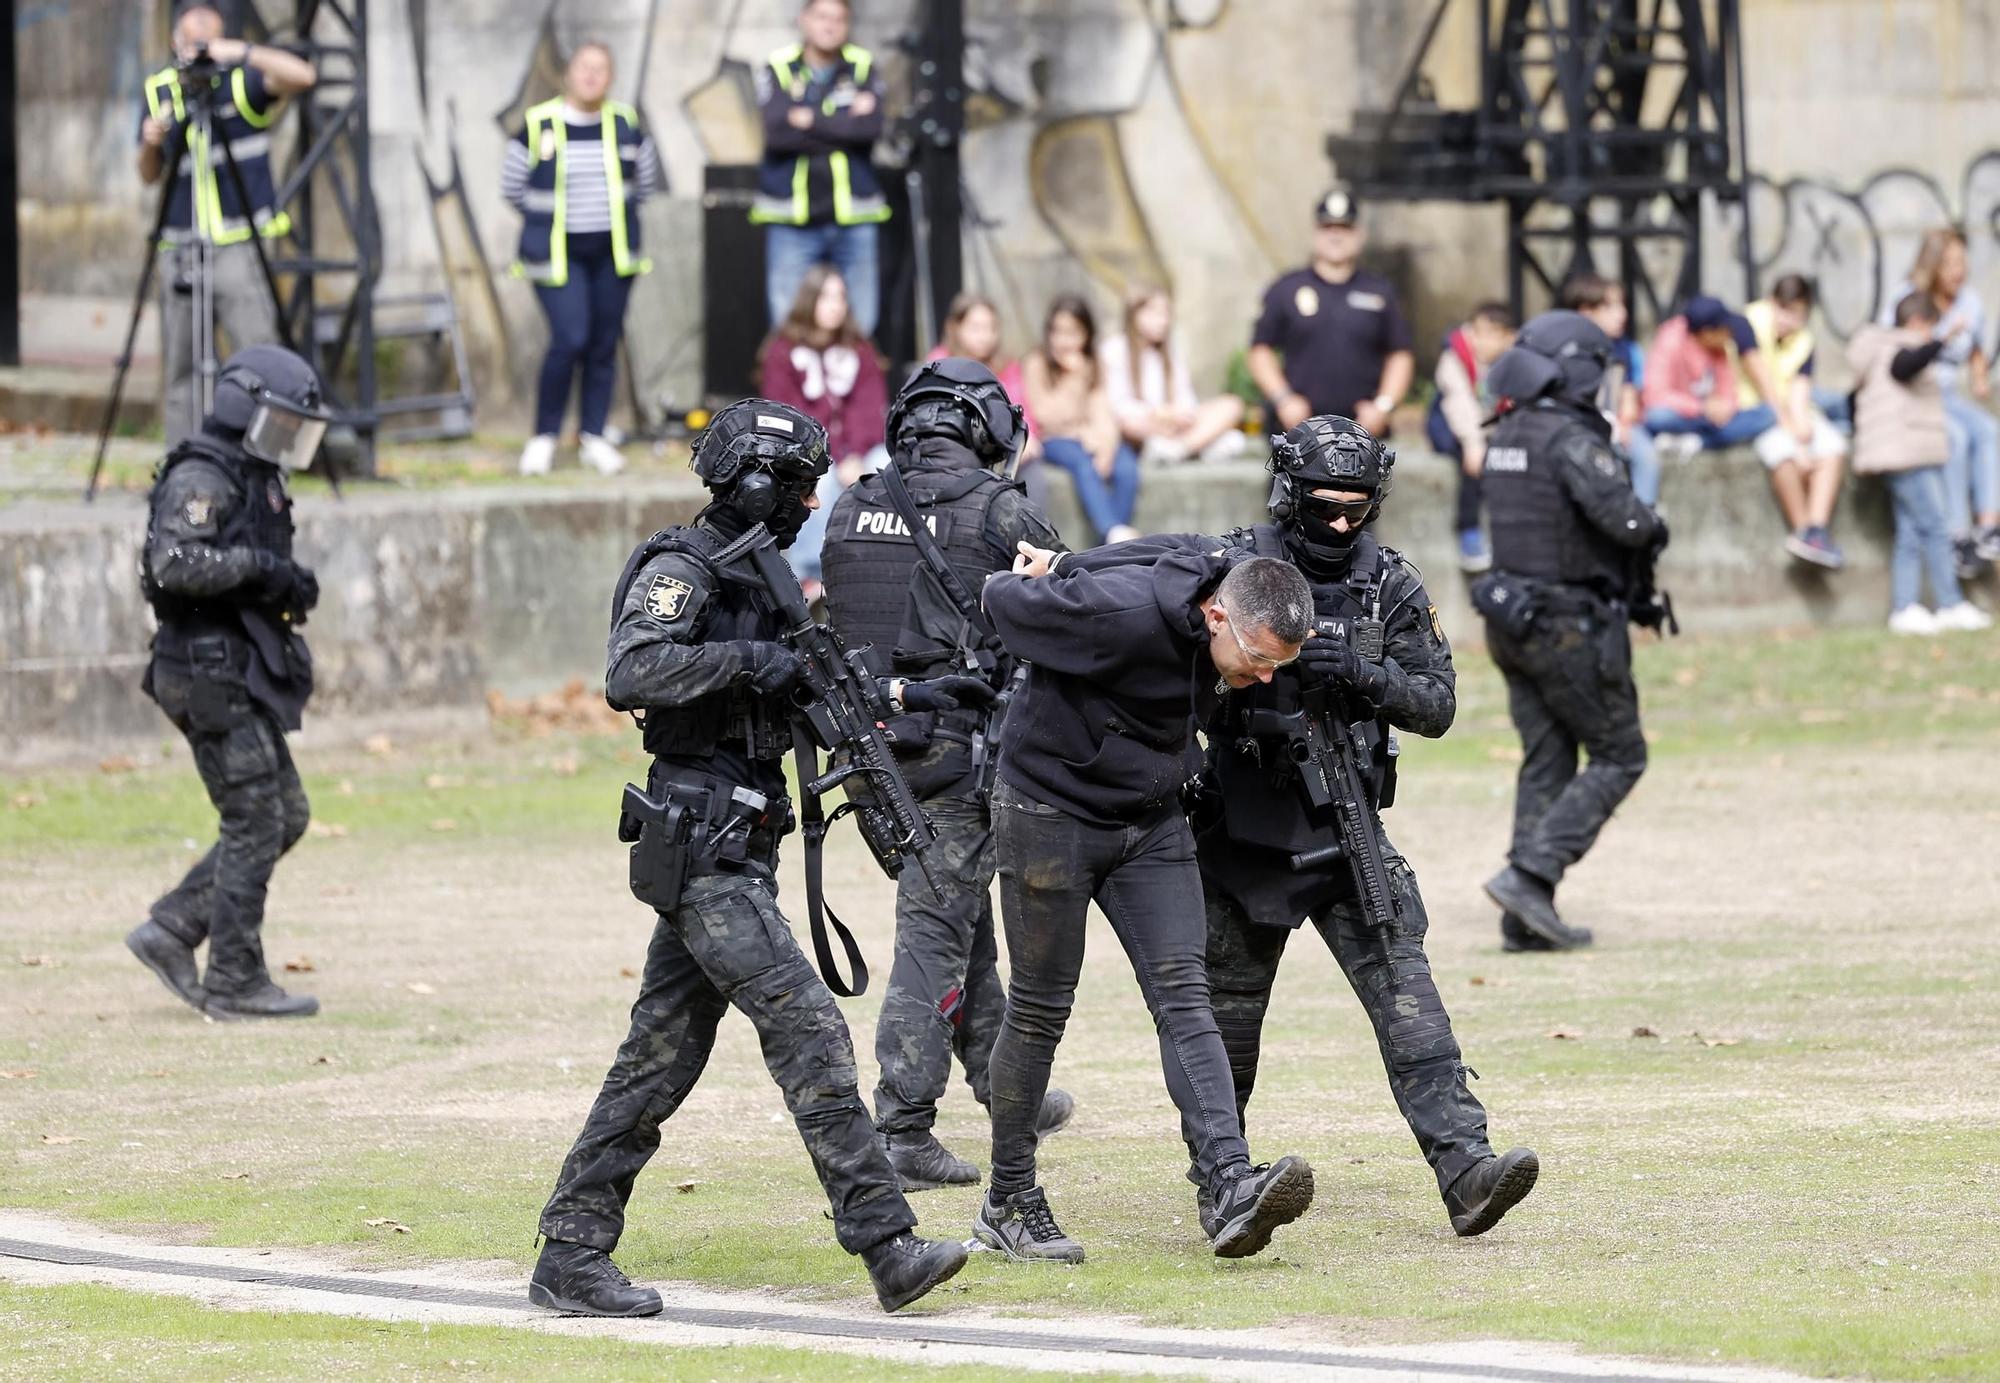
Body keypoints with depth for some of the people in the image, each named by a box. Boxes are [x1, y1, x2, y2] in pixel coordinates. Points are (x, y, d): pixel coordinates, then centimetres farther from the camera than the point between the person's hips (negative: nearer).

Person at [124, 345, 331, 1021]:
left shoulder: (256, 480, 17)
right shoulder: (199, 479, -14)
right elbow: (176, 564, -29)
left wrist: (290, 586, 7)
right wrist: (258, 566, -23)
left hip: (244, 674, 10)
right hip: (211, 675, -10)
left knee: (286, 816, 11)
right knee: (256, 823, -7)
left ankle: (170, 932, 14)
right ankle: (234, 983, -1)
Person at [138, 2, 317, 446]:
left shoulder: (243, 81, -1)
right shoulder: (160, 92, 11)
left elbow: (302, 76, -19)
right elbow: (148, 176, 17)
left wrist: (243, 52, -25)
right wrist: (151, 144, -4)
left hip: (241, 244, -4)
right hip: (181, 252, 4)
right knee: (180, 372, 4)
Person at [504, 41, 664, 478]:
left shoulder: (626, 124, 1)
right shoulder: (538, 126, -8)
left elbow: (647, 181, 16)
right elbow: (512, 187, 3)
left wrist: (614, 211, 14)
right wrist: (549, 219, 9)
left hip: (613, 253, 4)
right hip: (558, 255, -4)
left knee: (604, 344, 4)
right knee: (570, 340, -15)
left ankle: (592, 437, 16)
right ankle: (544, 436, -2)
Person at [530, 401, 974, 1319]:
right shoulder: (679, 570, -12)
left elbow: (801, 691, 29)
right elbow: (629, 674, -27)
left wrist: (903, 696, 19)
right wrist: (747, 660, -25)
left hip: (735, 853, 10)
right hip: (700, 851, -10)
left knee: (662, 1056, 10)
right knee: (808, 1033, -13)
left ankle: (572, 1254, 13)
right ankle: (886, 1247, -14)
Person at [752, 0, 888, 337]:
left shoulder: (863, 68, 7)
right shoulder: (778, 70, 3)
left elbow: (872, 126, -10)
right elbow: (777, 131, -12)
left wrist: (811, 120, -11)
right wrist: (845, 124, -10)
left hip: (853, 220, 1)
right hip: (792, 220, -1)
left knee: (859, 331, 2)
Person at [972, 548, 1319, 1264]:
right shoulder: (1120, 615, -31)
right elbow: (1004, 599, -18)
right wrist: (1044, 580, 2)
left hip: (1151, 824, 6)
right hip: (1051, 812, -6)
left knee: (1184, 996, -9)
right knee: (1039, 1009, 2)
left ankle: (1231, 1187, -22)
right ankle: (1008, 1203, 16)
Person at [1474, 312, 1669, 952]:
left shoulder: (1505, 437, 9)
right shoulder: (1571, 439, -19)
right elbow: (1622, 516, -29)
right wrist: (1654, 527, -6)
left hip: (1515, 626, 8)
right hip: (1571, 628, -8)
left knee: (1545, 765, 11)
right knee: (1618, 758, 3)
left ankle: (1526, 920, 7)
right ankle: (1531, 875, -10)